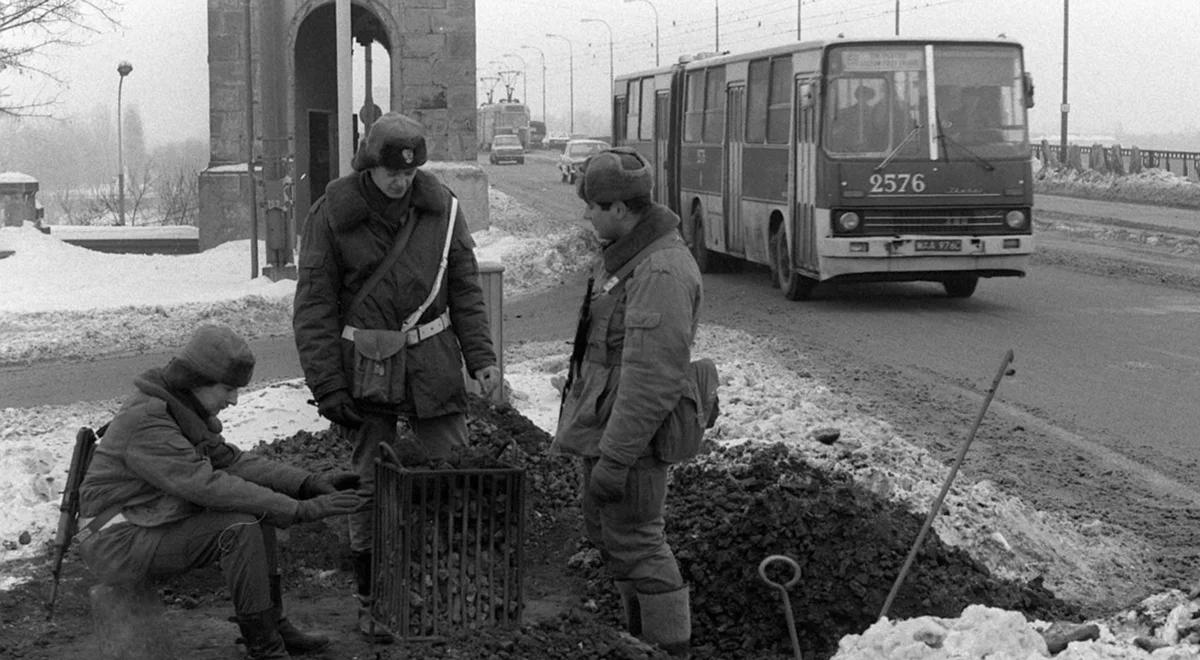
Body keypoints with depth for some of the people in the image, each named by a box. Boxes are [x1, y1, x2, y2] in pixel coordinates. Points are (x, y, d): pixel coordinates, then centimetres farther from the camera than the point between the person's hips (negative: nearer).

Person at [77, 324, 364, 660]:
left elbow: (230, 461, 4)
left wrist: (310, 483, -7)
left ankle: (272, 624, 8)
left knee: (258, 509, 3)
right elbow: (210, 487, -32)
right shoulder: (148, 423, -26)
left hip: (149, 527, 10)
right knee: (240, 525, -23)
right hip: (119, 545, -10)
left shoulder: (180, 409, 5)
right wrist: (301, 510, -31)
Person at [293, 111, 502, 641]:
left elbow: (465, 288, 7)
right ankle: (371, 601, 20)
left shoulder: (441, 207, -1)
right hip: (365, 370, -2)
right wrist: (327, 387, -11)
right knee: (370, 489, 5)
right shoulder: (331, 214, -9)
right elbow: (314, 308, -7)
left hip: (432, 365, 2)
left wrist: (480, 356, -2)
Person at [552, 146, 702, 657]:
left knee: (635, 543, -2)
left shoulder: (661, 272, -24)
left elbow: (651, 379, -27)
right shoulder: (625, 254, 9)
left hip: (629, 433, -10)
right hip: (601, 423, 10)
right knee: (605, 532, 20)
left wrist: (615, 458, -25)